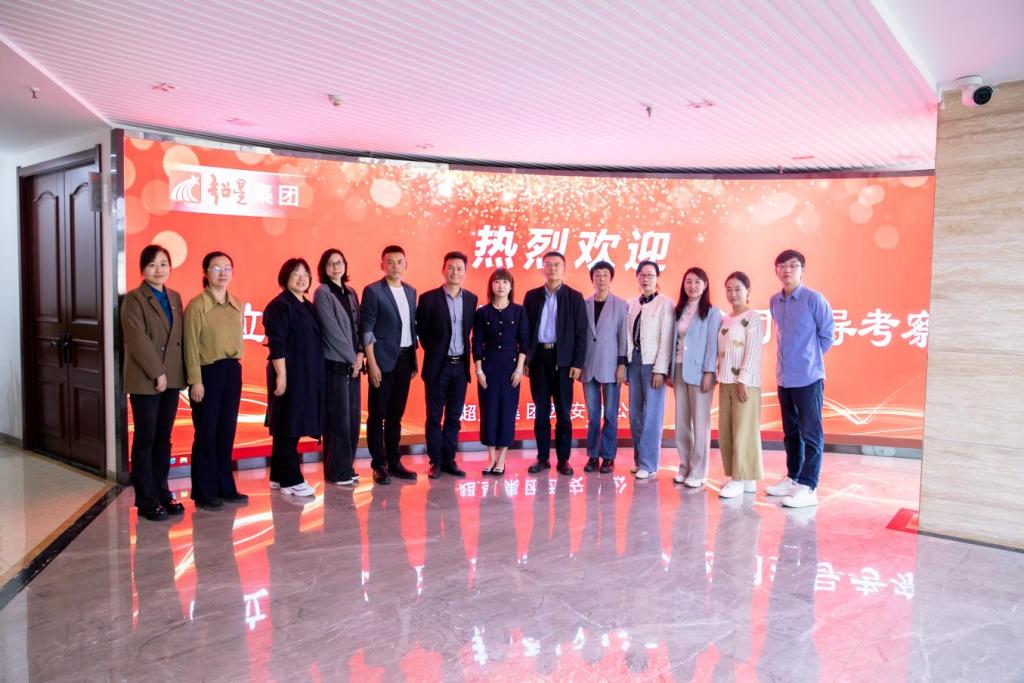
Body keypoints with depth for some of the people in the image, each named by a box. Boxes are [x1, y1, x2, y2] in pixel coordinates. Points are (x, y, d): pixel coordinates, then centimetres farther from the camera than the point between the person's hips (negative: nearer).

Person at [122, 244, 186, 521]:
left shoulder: (175, 297, 12)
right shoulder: (133, 299, -5)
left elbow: (178, 336, 11)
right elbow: (138, 340, -13)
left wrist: (178, 372, 3)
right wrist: (157, 373, -15)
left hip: (171, 378, 5)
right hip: (144, 380, -5)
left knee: (164, 437, 11)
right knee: (145, 439, 2)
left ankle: (162, 492, 20)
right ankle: (146, 500, 9)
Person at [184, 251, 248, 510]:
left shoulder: (237, 305, 9)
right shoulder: (196, 305, -9)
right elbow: (191, 346, -11)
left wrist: (235, 365, 11)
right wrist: (196, 381, -15)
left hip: (232, 372, 6)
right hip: (207, 373, -6)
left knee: (227, 431, 12)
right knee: (207, 433, 3)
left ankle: (225, 487, 23)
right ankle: (205, 493, 14)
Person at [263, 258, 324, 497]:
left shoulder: (307, 306, 15)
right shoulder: (279, 305, -10)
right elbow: (276, 344, -16)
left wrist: (315, 375, 16)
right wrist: (281, 376, -20)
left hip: (307, 375, 9)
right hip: (290, 374, -8)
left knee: (291, 427, 13)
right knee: (288, 427, -2)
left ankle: (279, 476, 23)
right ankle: (291, 480, 5)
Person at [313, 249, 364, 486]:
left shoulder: (350, 293, 14)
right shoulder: (322, 293, -6)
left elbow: (357, 326, 13)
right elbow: (332, 330, -11)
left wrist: (360, 354, -2)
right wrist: (352, 358, -9)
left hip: (353, 363, 7)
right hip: (334, 364, -6)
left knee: (353, 418, 8)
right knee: (338, 419, -2)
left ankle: (346, 467, 19)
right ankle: (337, 472, 7)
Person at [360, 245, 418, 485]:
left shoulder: (410, 291, 12)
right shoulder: (372, 291, -5)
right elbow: (366, 330, -9)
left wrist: (414, 360, 10)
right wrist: (372, 363, -14)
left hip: (404, 359, 5)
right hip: (383, 360, -5)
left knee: (396, 415, 12)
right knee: (377, 415, 3)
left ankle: (394, 462, 20)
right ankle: (379, 465, 12)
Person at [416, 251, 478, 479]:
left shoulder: (471, 299, 6)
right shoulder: (429, 298, -6)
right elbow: (421, 331, 1)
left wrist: (464, 352, 9)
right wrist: (434, 351, 6)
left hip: (461, 365, 4)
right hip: (438, 365, -3)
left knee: (454, 416, 9)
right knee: (434, 416, 4)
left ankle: (449, 459, 19)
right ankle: (436, 461, 14)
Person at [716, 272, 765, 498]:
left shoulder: (753, 317, -6)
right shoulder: (725, 320, 15)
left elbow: (753, 352, -12)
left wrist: (743, 381, -17)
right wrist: (721, 377, 9)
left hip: (745, 383, -7)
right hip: (726, 382, 7)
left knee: (744, 431, -4)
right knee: (725, 432, 8)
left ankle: (743, 479, 2)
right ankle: (737, 477, 17)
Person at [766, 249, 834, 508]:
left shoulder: (814, 299, -9)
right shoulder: (774, 301, 8)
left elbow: (826, 334, -3)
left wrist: (810, 358, 3)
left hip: (808, 377, -6)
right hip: (783, 377, 6)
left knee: (811, 433, -1)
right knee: (790, 432, 15)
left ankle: (808, 487, 4)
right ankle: (792, 478, 27)